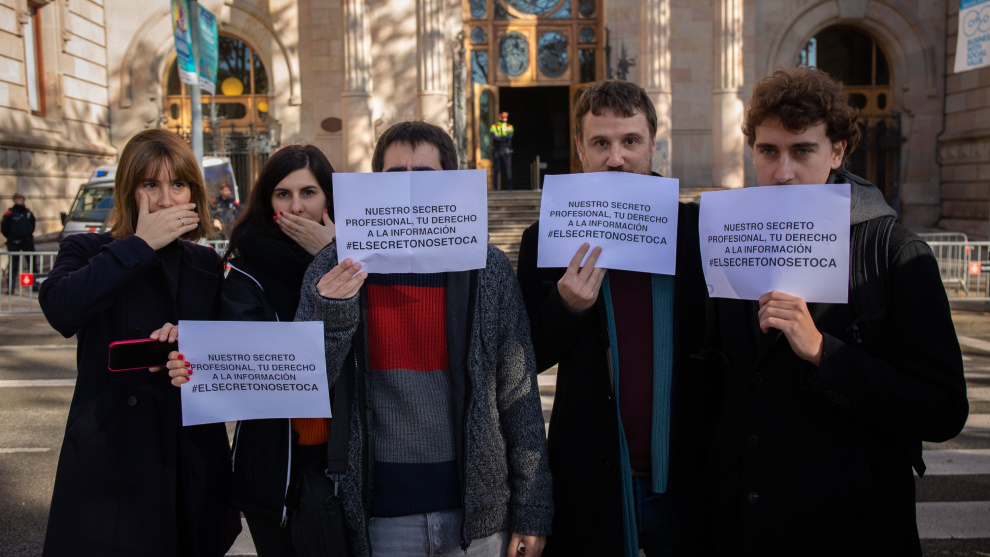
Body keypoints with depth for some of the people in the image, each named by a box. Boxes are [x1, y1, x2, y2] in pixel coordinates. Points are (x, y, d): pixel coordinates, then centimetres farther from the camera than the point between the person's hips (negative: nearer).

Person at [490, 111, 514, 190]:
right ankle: (495, 186, 2)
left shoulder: (509, 127, 10)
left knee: (507, 169, -3)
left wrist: (500, 136, -12)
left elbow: (510, 135, -10)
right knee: (496, 169, -2)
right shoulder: (494, 126, 7)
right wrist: (504, 138, -9)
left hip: (506, 151, 1)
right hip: (496, 151, -1)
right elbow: (494, 136, -10)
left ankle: (508, 187, -1)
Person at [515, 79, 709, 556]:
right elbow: (527, 359, -2)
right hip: (593, 479, 0)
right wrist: (565, 307, -20)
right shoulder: (547, 239, -2)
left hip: (684, 478, 1)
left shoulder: (697, 230, -3)